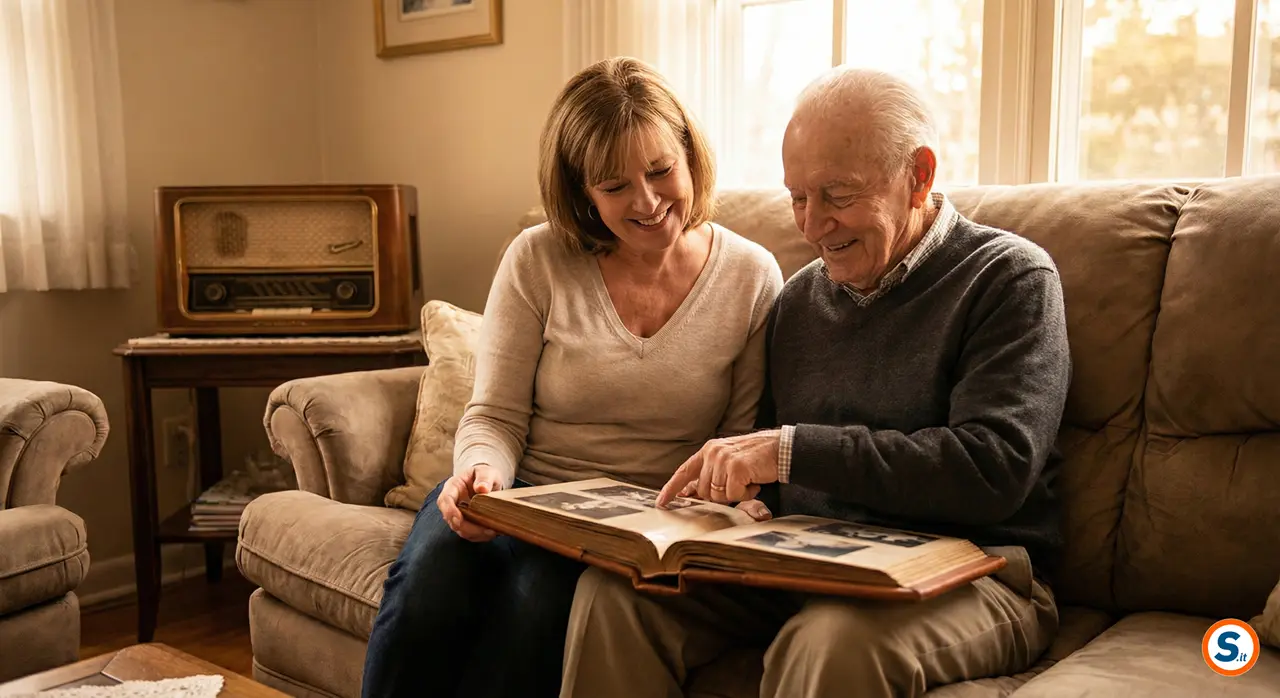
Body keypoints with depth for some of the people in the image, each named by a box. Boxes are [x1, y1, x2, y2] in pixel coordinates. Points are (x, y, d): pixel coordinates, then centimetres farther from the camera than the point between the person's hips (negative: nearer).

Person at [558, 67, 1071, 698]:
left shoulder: (1010, 278, -4)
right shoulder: (800, 296, 16)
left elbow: (995, 469, -18)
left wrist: (793, 449, -19)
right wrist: (732, 484, -5)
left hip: (963, 571, -5)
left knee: (833, 640, -37)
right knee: (613, 586, -17)